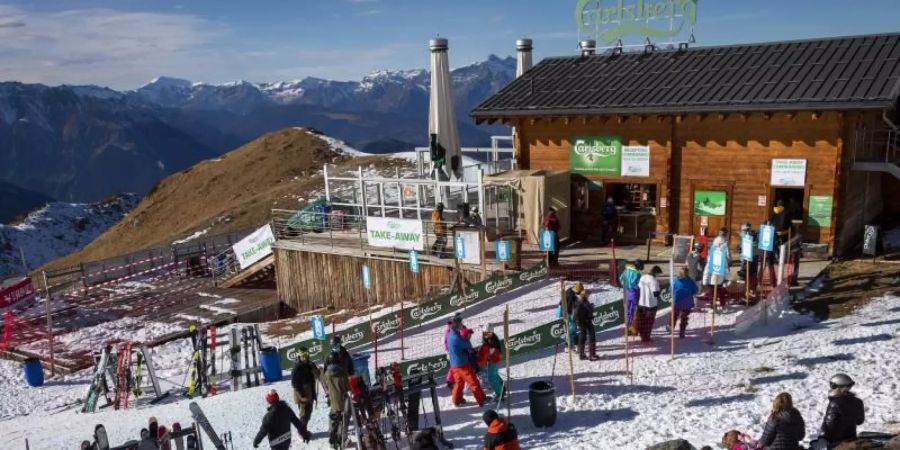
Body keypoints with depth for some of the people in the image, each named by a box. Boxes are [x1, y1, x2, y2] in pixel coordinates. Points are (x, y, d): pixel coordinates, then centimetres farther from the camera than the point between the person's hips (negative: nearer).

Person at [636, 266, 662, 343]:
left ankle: (643, 337, 25)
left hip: (641, 303, 7)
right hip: (651, 304, -7)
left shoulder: (642, 277, 5)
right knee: (649, 322, 6)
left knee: (642, 321, 15)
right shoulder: (654, 280, -19)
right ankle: (646, 338, 11)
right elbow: (656, 293, -19)